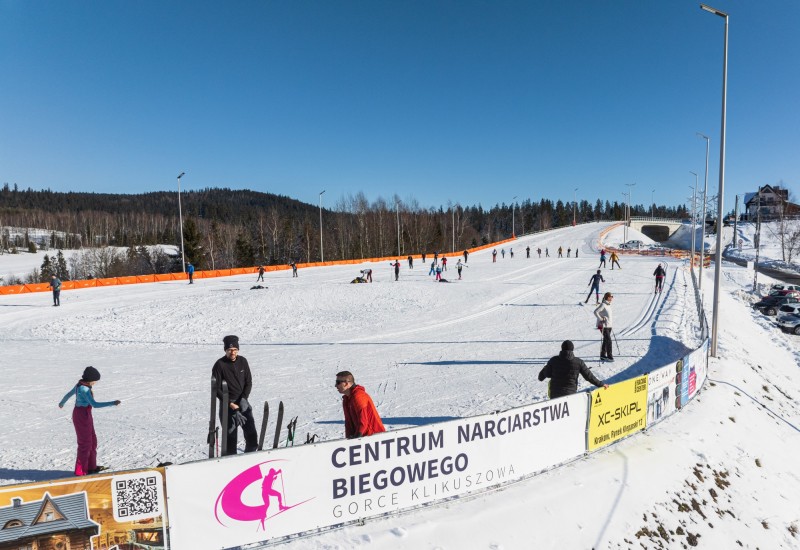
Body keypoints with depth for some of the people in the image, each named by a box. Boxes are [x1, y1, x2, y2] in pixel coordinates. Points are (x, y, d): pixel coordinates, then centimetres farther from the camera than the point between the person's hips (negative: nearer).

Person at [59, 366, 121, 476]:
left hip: (85, 415, 10)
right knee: (85, 443, 1)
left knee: (92, 441, 17)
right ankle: (81, 471, 12)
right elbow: (94, 404, -32)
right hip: (82, 416, -10)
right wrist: (112, 403, -35)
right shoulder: (84, 389, -24)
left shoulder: (80, 384, 5)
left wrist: (62, 403, 43)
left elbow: (69, 393, 23)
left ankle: (91, 467, 29)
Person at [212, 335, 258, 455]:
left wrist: (244, 398, -9)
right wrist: (230, 404, -14)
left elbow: (249, 382, 7)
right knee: (230, 438, -3)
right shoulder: (219, 364, -9)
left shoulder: (243, 361, 3)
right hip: (227, 404, -3)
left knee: (252, 435, 0)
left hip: (243, 403, 4)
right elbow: (216, 389, -8)